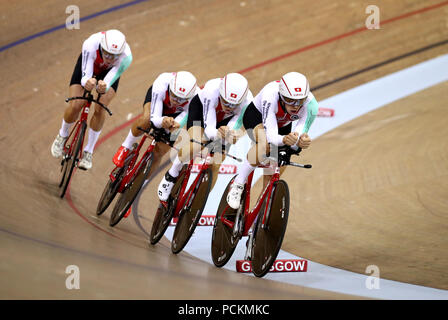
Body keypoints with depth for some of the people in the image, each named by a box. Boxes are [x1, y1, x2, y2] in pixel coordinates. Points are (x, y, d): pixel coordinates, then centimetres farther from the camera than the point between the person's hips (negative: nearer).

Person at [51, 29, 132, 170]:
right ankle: (62, 135, 19)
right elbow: (85, 76, -42)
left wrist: (104, 88, -63)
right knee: (75, 106, -14)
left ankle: (88, 152, 2)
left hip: (109, 72, 0)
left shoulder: (126, 56, -40)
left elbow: (109, 80, -40)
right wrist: (87, 82, -65)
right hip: (88, 65, 0)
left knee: (100, 110, -17)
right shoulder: (91, 44, -43)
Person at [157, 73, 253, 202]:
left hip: (224, 119, 2)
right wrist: (217, 134, -60)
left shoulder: (247, 102, -36)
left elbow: (234, 129, -31)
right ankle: (171, 175, -5)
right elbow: (209, 129, -38)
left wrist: (230, 136, -55)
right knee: (195, 145, -32)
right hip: (201, 106, -2)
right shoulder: (212, 91, -42)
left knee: (215, 166, -9)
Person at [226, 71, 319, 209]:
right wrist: (284, 140, -68)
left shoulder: (311, 105, -35)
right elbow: (271, 135, -46)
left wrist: (302, 141, -57)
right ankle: (238, 185, -20)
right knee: (266, 144, -36)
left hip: (283, 125, 4)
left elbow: (299, 134, -33)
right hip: (256, 115, -4)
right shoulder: (270, 95, -43)